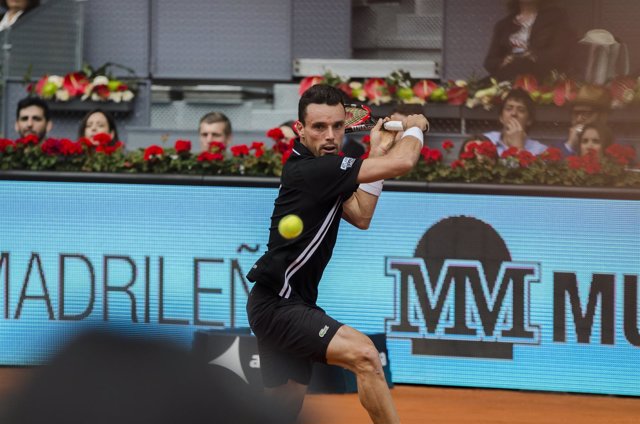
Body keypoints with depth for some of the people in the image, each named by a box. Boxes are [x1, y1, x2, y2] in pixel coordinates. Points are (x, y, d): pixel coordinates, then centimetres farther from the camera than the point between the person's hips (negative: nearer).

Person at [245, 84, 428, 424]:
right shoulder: (310, 170, -20)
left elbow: (360, 217, 15)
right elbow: (402, 163, -23)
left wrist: (377, 152, 12)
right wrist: (414, 126, -2)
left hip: (280, 303, 11)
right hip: (278, 305, -11)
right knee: (363, 354, -27)